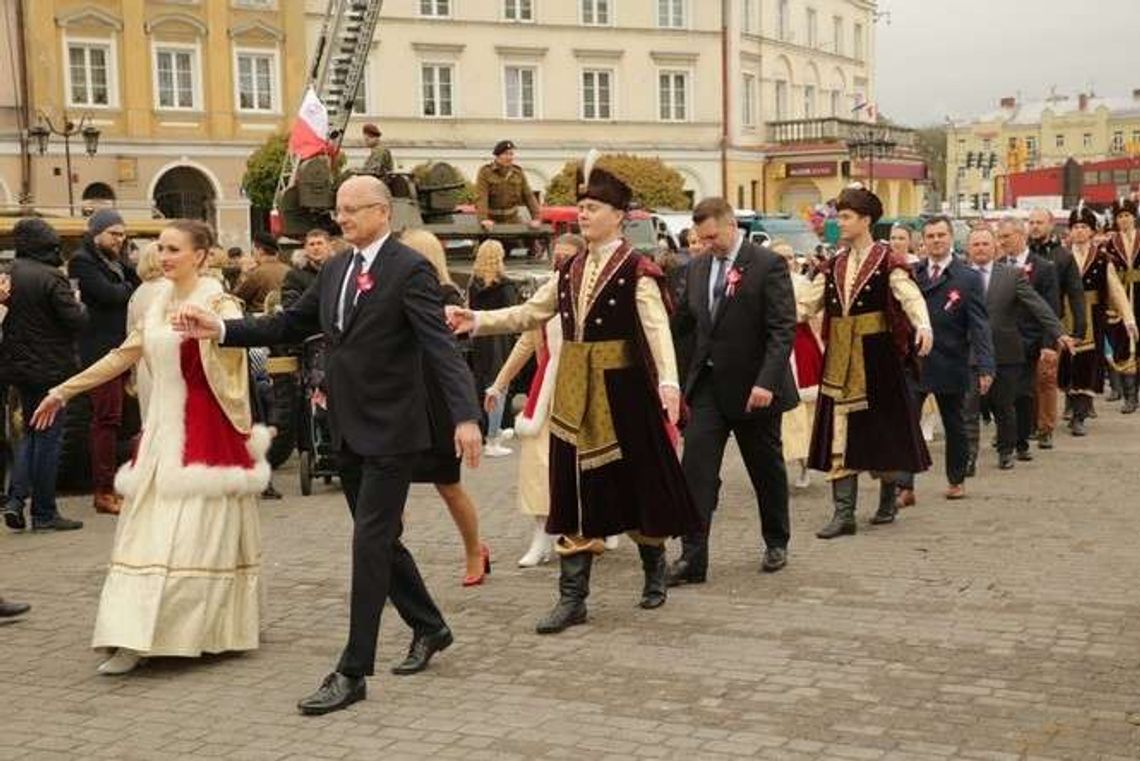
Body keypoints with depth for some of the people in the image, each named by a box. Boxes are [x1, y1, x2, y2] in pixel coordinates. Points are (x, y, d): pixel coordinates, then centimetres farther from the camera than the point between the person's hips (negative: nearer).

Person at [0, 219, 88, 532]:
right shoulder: (51, 278, -18)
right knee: (49, 436, 2)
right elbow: (76, 320, -18)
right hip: (49, 367, -6)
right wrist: (78, 303, 1)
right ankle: (44, 513, 7)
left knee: (32, 431, 20)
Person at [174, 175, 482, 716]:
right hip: (348, 429, 8)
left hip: (391, 429, -8)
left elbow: (440, 345, -21)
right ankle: (429, 627, 35)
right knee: (379, 538, 16)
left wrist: (466, 415, -32)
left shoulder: (410, 270, -12)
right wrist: (220, 330, 1)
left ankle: (353, 672, 0)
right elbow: (288, 326, 12)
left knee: (371, 542, -6)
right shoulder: (335, 269, 10)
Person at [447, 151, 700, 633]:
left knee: (638, 482, 9)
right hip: (575, 394, 6)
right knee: (575, 490, 5)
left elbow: (657, 329, -21)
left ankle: (654, 571, 33)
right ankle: (572, 598, 9)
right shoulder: (570, 271, 11)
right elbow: (528, 314, 11)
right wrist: (476, 321, -2)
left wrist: (668, 383, -36)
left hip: (622, 392, -6)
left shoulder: (637, 270, -10)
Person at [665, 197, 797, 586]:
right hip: (708, 383, 4)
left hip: (753, 388, -4)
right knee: (696, 467, -6)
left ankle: (776, 543, 32)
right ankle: (692, 556, -4)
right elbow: (682, 320, 14)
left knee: (767, 469, 13)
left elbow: (783, 330, -16)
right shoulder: (700, 267, 8)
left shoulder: (769, 264, -11)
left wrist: (767, 381, -25)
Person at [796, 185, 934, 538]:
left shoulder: (886, 261, -5)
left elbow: (911, 297, -19)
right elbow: (807, 304, 7)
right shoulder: (834, 265, 11)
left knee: (883, 424, 8)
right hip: (840, 356, 5)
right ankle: (844, 513, 2)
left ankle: (888, 498, 29)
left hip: (877, 355, -5)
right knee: (840, 430, 0)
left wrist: (923, 326, -38)